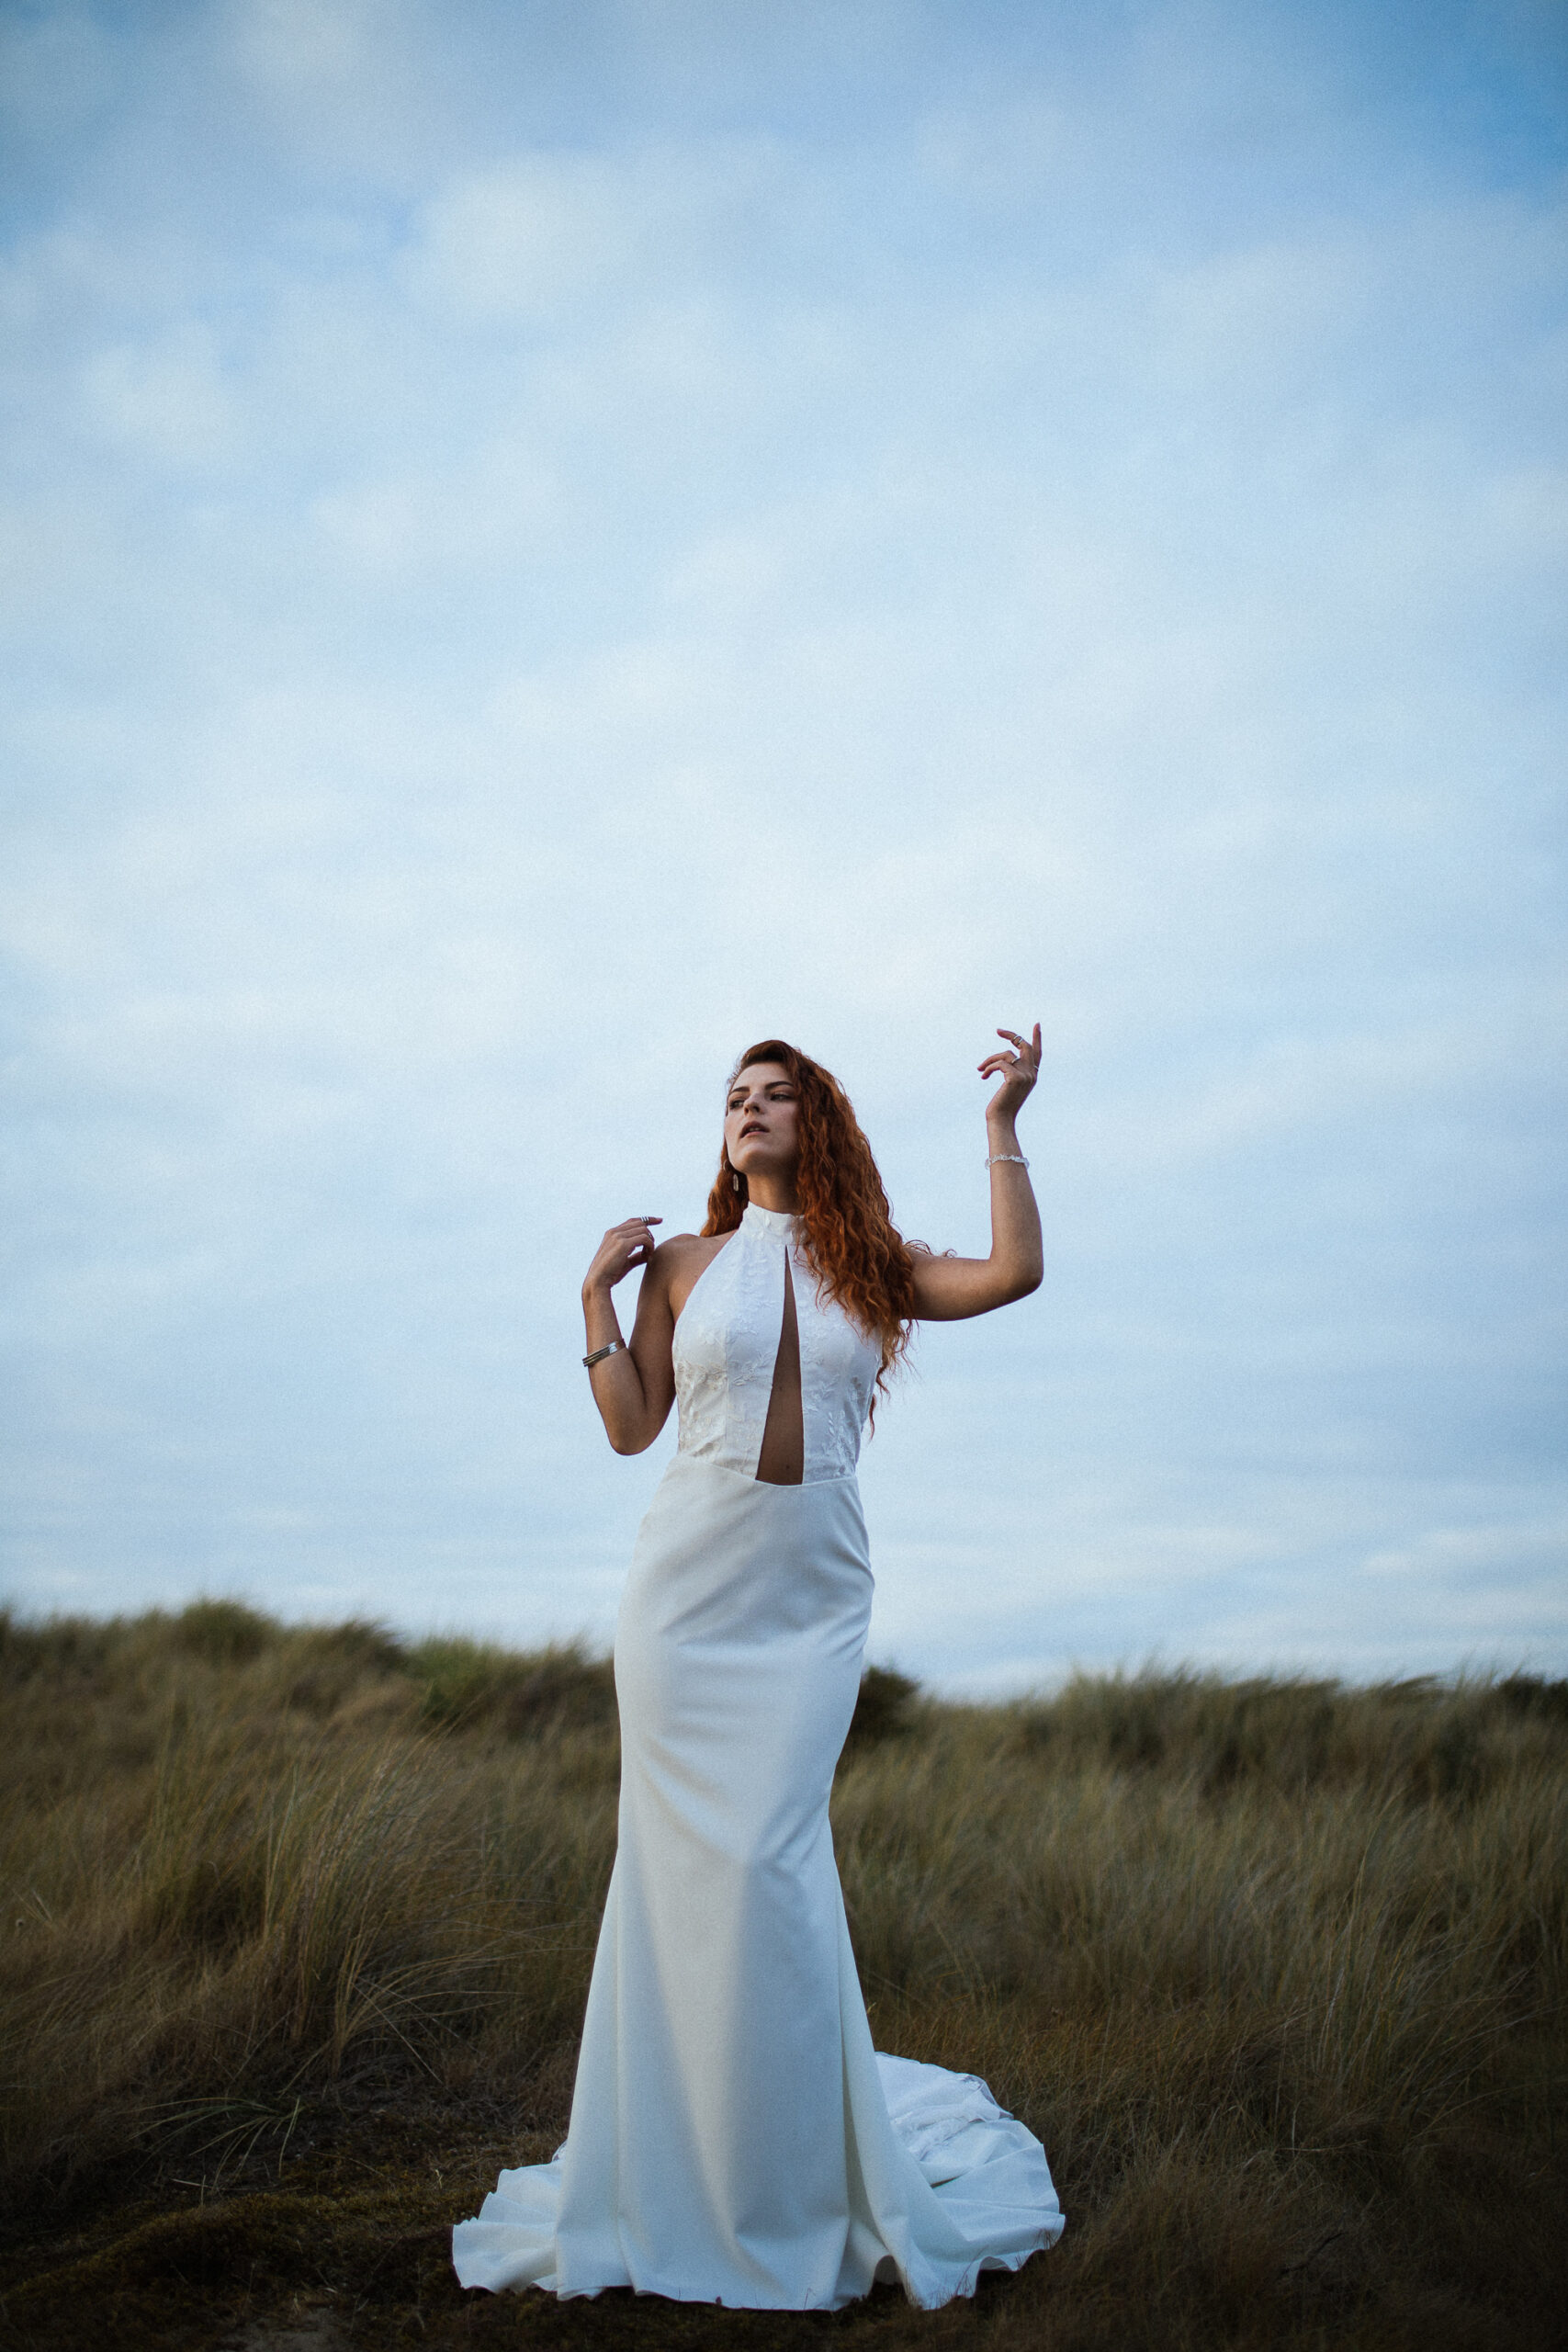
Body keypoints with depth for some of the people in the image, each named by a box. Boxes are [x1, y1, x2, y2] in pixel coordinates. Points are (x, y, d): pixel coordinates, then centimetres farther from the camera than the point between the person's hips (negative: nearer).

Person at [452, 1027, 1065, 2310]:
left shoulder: (871, 1268, 9)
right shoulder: (685, 1265, 8)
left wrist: (1002, 1124, -3)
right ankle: (673, 2170, 18)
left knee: (765, 1856, -6)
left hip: (813, 1599, 0)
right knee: (680, 1855, 3)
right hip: (690, 1581, 1)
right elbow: (631, 1428, 7)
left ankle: (790, 2176, 12)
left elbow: (1015, 1272, -3)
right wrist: (596, 1298, -1)